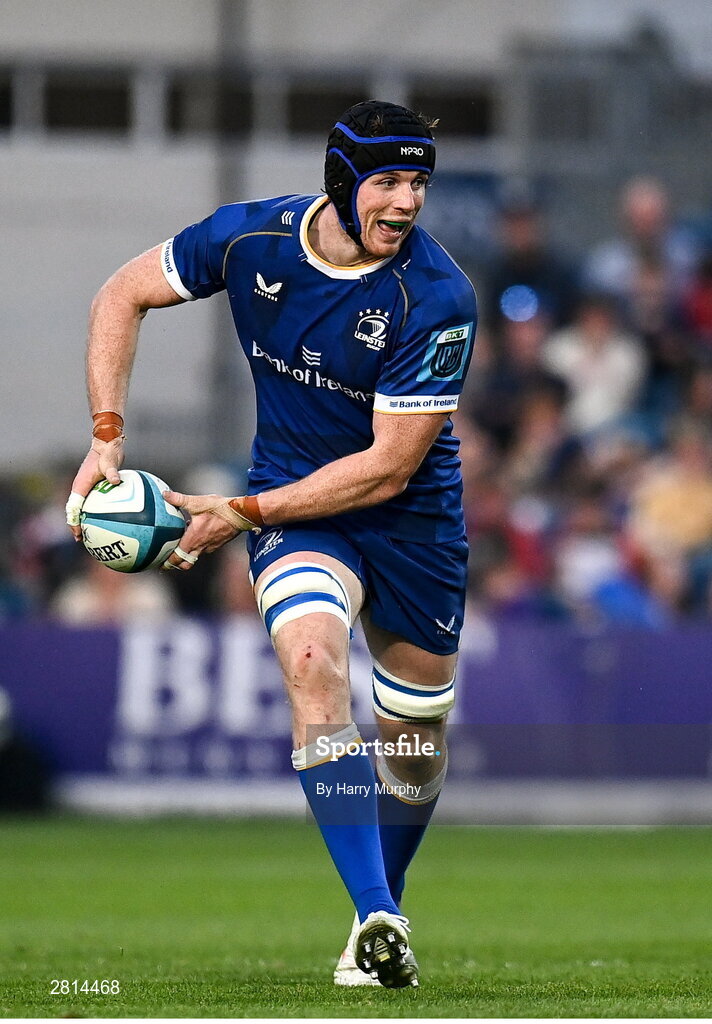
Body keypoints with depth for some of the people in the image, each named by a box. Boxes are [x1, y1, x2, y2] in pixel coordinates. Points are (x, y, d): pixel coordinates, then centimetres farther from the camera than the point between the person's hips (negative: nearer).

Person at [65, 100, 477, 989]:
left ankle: (385, 906, 37)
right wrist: (107, 438, -7)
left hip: (411, 516, 0)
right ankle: (375, 922, -35)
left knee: (415, 738, 7)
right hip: (290, 495, 0)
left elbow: (389, 465, -22)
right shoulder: (250, 237, -15)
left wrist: (242, 514, -20)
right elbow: (122, 296, 2)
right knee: (311, 658, -28)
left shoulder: (438, 299, -23)